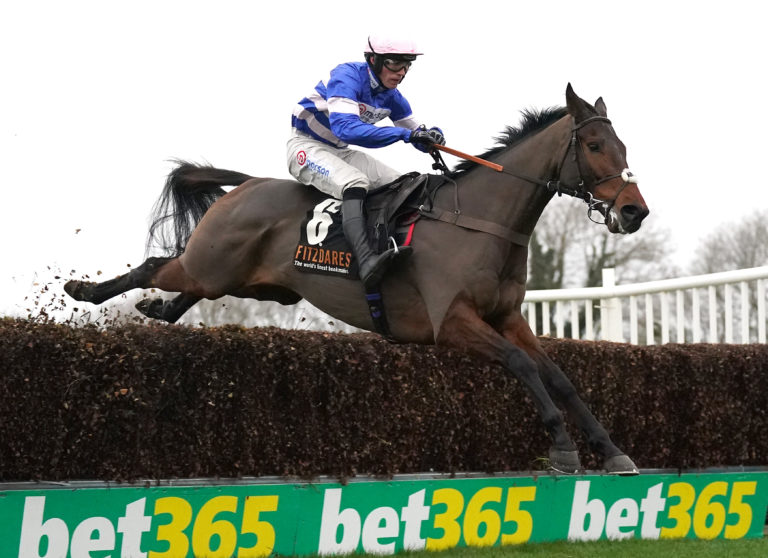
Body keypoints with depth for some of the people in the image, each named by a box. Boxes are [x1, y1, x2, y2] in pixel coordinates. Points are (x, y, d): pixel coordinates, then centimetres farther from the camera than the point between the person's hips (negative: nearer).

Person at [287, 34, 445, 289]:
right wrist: (404, 134, -42)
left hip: (341, 152, 9)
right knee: (355, 182, -35)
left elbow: (417, 133, 9)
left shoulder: (391, 96, 0)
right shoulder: (347, 76, -24)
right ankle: (366, 260, -54)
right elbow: (345, 128, -38)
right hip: (307, 146, -9)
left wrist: (431, 136, -18)